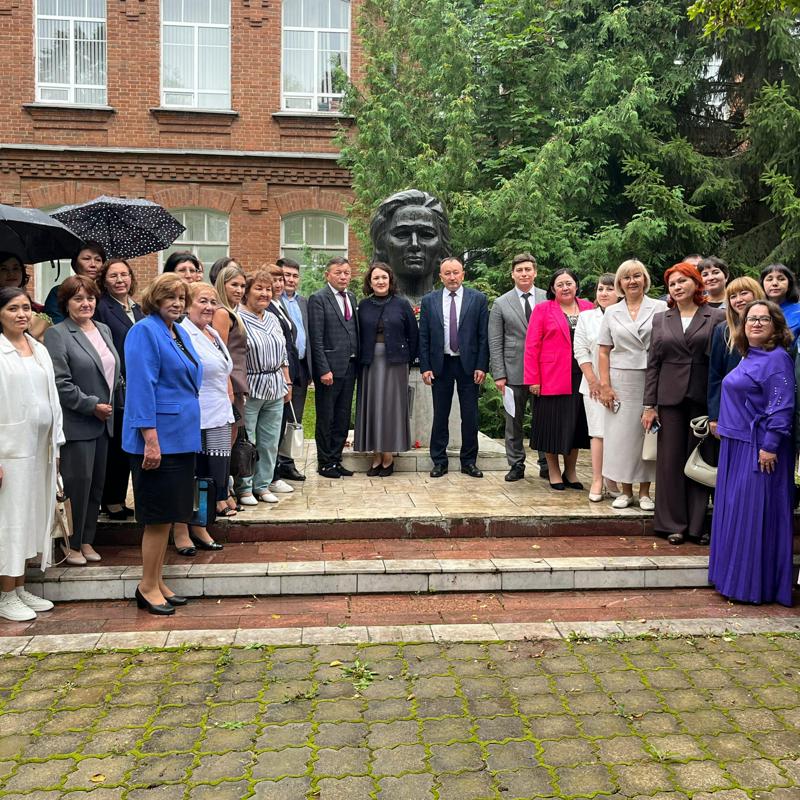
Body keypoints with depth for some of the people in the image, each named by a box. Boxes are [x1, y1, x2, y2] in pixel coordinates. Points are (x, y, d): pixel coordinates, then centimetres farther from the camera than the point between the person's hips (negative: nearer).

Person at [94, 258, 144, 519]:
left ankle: (118, 499, 21)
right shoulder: (101, 307, -8)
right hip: (115, 388, -6)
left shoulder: (137, 308, 14)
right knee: (115, 446, 2)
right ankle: (111, 501, 14)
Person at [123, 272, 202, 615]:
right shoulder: (144, 332, -12)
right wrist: (151, 439, -23)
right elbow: (141, 388, -19)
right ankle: (148, 586, 13)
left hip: (181, 437, 9)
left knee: (168, 515, 13)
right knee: (160, 515, -2)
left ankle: (157, 582, 25)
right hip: (159, 438, -8)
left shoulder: (179, 333, 15)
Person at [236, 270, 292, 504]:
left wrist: (287, 383, 17)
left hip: (275, 390, 7)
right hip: (248, 390, -7)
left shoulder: (273, 319, 15)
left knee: (270, 442, 11)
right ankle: (244, 488, 13)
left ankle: (262, 485, 22)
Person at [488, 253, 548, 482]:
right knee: (513, 422, 7)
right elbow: (495, 342, 1)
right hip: (514, 372, 0)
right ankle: (516, 465, 18)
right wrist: (499, 374, -6)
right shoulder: (501, 304, 4)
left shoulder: (549, 299, 5)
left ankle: (546, 464, 19)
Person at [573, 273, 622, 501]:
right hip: (595, 385, 0)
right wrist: (593, 380, -4)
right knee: (599, 433, 0)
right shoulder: (586, 317, 8)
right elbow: (580, 350, 4)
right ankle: (597, 481, 4)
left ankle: (613, 481, 11)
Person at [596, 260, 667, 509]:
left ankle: (645, 492, 15)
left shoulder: (660, 308, 2)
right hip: (621, 380, 2)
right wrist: (605, 385, -2)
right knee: (621, 434, 3)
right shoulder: (612, 313, 9)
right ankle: (625, 491, 15)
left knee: (647, 433, 3)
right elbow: (604, 351, 7)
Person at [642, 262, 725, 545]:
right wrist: (649, 405, 1)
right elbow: (652, 364, 6)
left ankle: (699, 524, 16)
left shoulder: (717, 317, 2)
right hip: (670, 399, 2)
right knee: (670, 460, 4)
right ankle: (673, 524, 14)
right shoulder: (660, 320, 9)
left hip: (703, 399, -1)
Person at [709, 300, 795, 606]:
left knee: (754, 513, -2)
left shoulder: (776, 359, -13)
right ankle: (736, 577, 26)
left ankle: (756, 584, 10)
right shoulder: (748, 357, 14)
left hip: (759, 449, -9)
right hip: (736, 446, 9)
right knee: (733, 511, 14)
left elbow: (782, 406, -19)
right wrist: (721, 424, 17)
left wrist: (770, 446, -21)